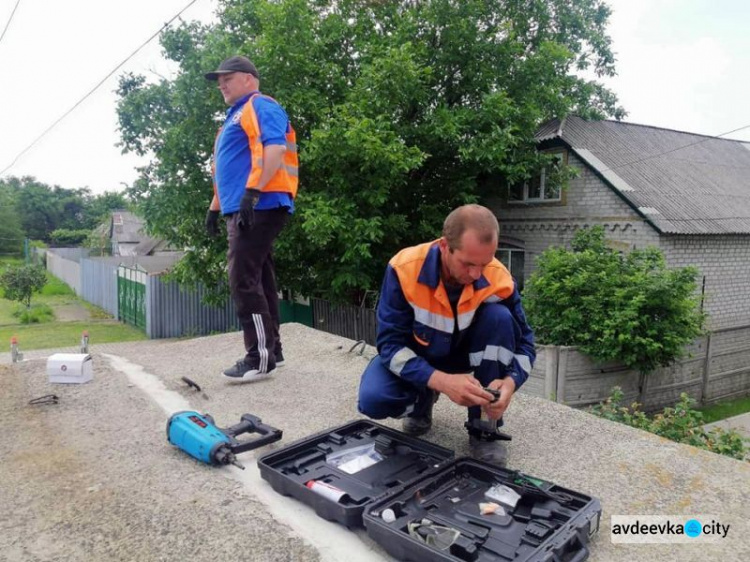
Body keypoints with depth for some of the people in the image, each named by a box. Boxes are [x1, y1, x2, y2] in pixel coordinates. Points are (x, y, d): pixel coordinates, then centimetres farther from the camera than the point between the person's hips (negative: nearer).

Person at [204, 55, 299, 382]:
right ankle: (271, 350, 17)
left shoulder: (261, 106, -3)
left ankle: (260, 358, -8)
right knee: (258, 279, 10)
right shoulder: (236, 115, 27)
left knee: (243, 280, -13)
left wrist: (252, 192, -27)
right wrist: (215, 206, 27)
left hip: (259, 207, -10)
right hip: (243, 210, 10)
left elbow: (274, 148, -20)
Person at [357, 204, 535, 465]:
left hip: (465, 352, 2)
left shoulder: (499, 279, -26)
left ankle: (484, 428, -14)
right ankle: (422, 401, 9)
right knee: (373, 400, -30)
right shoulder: (404, 269, -32)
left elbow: (523, 342, -14)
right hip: (413, 355, -1)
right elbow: (390, 344, -29)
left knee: (499, 318, -29)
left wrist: (510, 381, -37)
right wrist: (442, 381, -45)